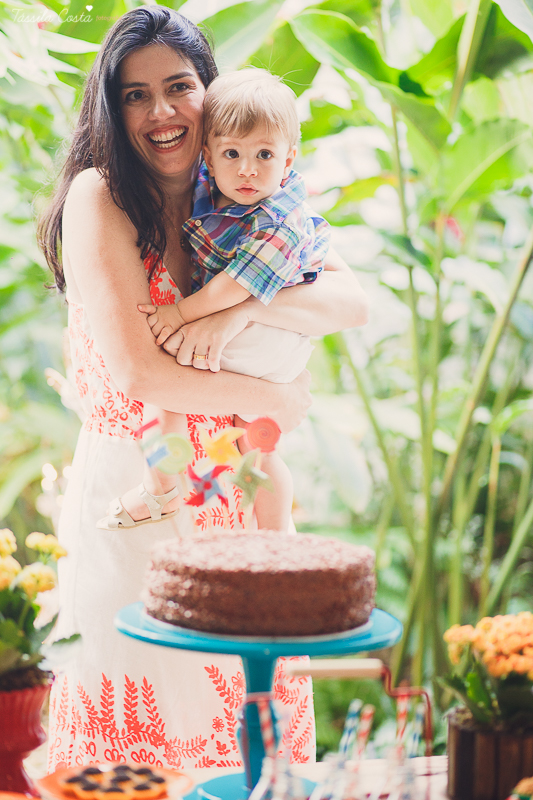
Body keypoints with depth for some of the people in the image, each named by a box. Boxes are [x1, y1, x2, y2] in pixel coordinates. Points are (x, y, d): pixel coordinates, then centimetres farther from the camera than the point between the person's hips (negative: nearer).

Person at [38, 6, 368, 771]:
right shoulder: (98, 198, -9)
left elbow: (351, 300, -3)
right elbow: (137, 376, -17)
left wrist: (243, 308, -20)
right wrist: (278, 400, -8)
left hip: (238, 495, 5)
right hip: (132, 501, -5)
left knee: (250, 736, 11)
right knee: (138, 747, 5)